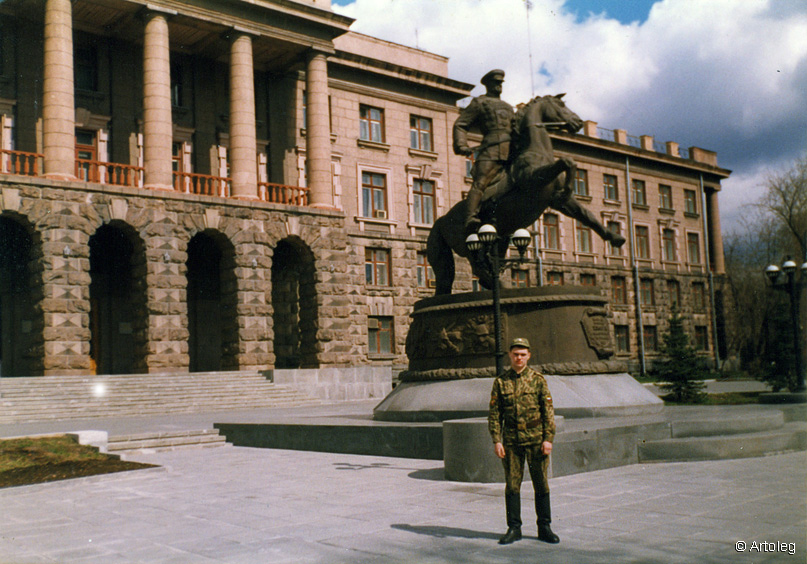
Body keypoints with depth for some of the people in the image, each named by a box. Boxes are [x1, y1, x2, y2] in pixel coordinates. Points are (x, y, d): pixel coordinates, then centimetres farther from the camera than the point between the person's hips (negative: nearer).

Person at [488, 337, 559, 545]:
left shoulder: (538, 379, 1)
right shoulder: (500, 382, 4)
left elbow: (548, 411, 0)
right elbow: (494, 414, 5)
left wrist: (548, 439, -7)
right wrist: (496, 441, -3)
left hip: (536, 440, -1)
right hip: (511, 441, 1)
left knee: (541, 484, 4)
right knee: (512, 485, 4)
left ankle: (544, 528, 15)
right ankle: (514, 528, 14)